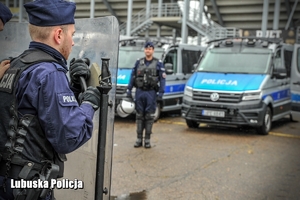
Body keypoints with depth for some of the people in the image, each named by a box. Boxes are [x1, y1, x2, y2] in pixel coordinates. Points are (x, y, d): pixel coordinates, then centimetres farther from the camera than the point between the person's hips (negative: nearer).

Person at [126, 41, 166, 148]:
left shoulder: (158, 63, 1)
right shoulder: (138, 62, 9)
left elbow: (162, 79, -1)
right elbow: (132, 76, 12)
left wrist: (160, 93, -10)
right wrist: (129, 90, 5)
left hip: (151, 92, -2)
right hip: (139, 92, 3)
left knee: (149, 116, 1)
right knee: (139, 115, 5)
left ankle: (147, 140, 8)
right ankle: (139, 139, 13)